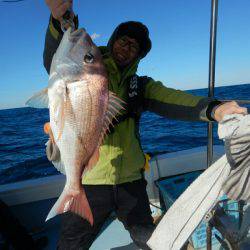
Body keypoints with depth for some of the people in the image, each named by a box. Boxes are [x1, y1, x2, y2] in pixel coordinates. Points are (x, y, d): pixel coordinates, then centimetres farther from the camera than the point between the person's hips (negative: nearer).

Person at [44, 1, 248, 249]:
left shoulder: (140, 85, 8)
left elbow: (170, 100, -8)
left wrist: (212, 109, -26)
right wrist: (61, 20, -40)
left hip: (131, 181, 3)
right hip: (88, 182, -2)